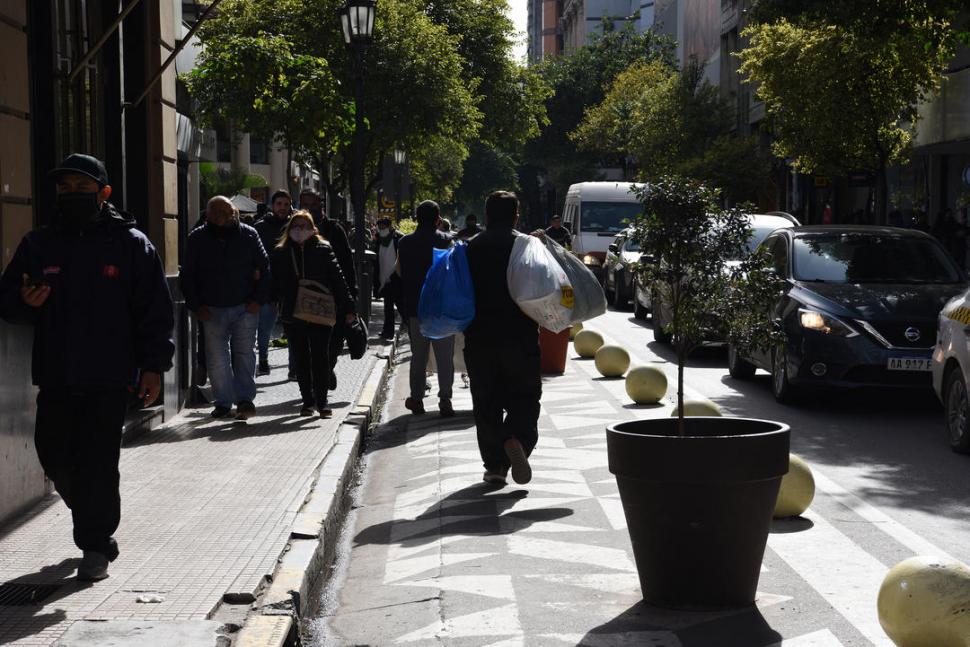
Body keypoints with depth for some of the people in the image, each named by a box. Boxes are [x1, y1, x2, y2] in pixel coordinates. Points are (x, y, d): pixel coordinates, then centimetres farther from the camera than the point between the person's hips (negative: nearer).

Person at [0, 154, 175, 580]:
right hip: (55, 376, 4)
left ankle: (96, 545, 8)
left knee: (98, 462, -5)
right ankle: (96, 530, 31)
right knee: (54, 455, 8)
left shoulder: (130, 244, 2)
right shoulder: (38, 245, 11)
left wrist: (154, 366, -5)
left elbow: (155, 309, 2)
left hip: (109, 376, -4)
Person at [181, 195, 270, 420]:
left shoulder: (248, 235, 1)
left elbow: (264, 268, 7)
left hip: (245, 308, -1)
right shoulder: (197, 239, 2)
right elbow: (187, 276, 7)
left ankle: (245, 399, 1)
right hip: (212, 310, 1)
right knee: (216, 359, 4)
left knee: (244, 354, -3)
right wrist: (196, 306, -1)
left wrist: (259, 299, -3)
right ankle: (223, 402, 14)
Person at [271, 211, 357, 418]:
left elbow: (337, 279, 0)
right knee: (301, 359, 9)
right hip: (292, 314, 2)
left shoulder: (323, 250, 1)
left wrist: (348, 308, -3)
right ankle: (308, 401, 18)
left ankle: (321, 401, 7)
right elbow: (275, 284, 11)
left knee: (321, 357, -1)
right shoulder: (280, 253, 7)